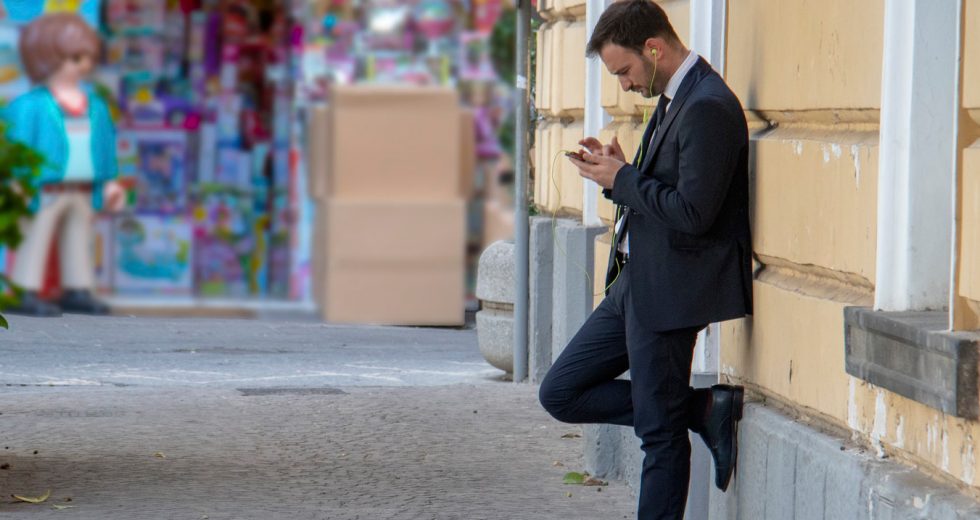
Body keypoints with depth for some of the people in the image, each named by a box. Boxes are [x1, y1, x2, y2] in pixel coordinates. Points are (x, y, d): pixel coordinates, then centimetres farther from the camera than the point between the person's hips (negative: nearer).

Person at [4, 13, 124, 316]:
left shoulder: (94, 106, 10)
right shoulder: (31, 107, -12)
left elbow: (103, 146, 17)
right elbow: (18, 146, -13)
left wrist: (108, 182, 17)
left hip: (83, 191, 7)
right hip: (45, 190, -7)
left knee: (79, 240, 13)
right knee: (35, 237, -6)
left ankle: (77, 291, 21)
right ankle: (25, 294, -6)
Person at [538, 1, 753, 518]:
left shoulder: (708, 108, -19)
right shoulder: (671, 101, 13)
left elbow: (692, 212, -26)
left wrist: (622, 178, -14)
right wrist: (615, 171, 3)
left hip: (669, 291, -11)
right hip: (634, 283, 11)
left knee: (660, 431, -2)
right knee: (561, 393, 11)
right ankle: (703, 411, 9)